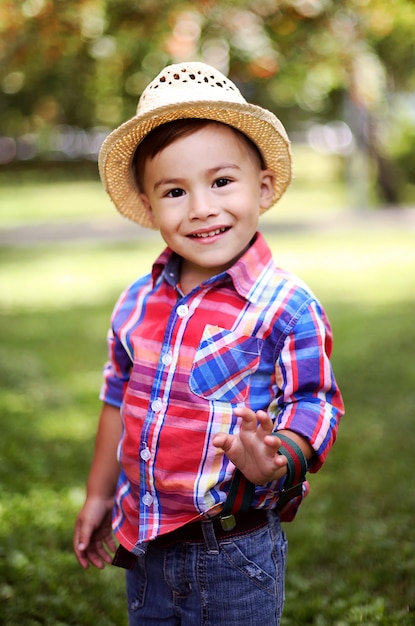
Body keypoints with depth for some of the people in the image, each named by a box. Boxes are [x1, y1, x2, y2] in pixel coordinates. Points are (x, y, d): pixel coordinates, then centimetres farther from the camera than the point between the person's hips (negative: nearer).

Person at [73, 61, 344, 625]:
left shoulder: (287, 307, -15)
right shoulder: (137, 303, 2)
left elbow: (313, 407, -13)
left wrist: (272, 458, -33)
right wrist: (99, 495, 19)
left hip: (235, 556, -5)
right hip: (144, 547, 5)